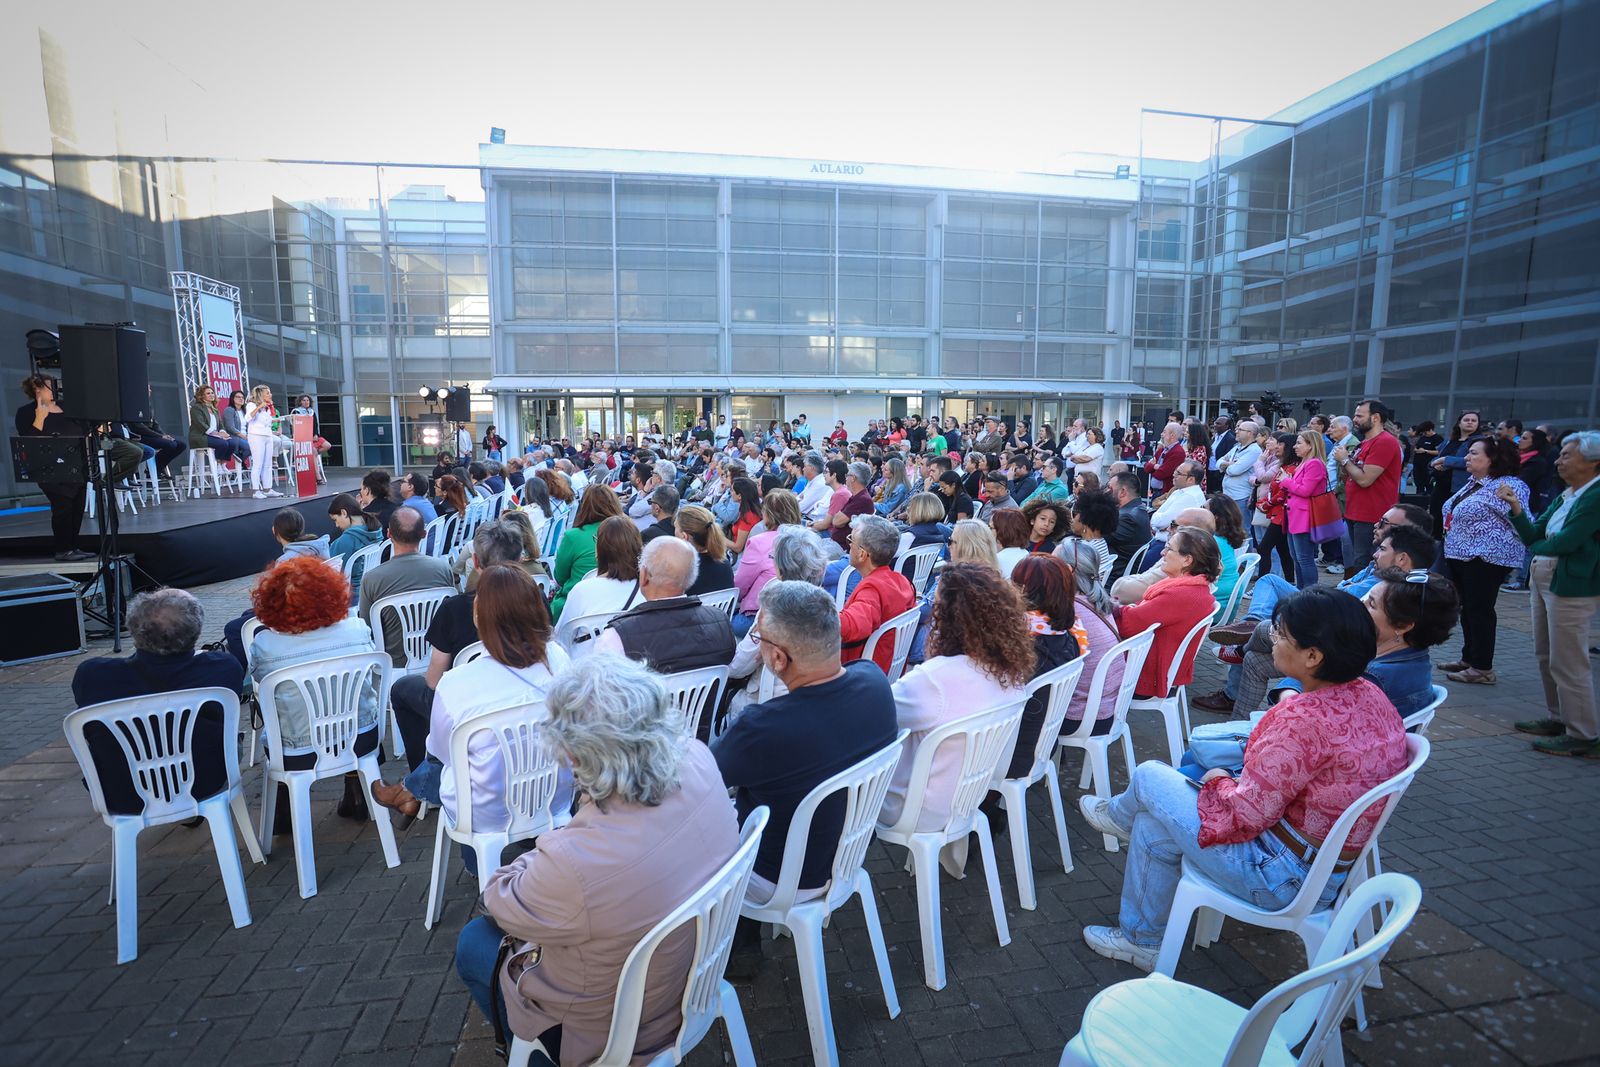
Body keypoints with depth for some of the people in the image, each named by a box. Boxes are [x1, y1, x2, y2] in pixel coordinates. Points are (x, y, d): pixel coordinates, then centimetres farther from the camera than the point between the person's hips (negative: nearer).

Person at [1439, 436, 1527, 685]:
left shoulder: (1509, 485, -13)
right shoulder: (1473, 483, 14)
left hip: (1484, 559, -9)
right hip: (1461, 555, 9)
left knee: (1479, 610, -3)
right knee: (1467, 609, 15)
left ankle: (1482, 669, 4)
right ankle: (1469, 659, 25)